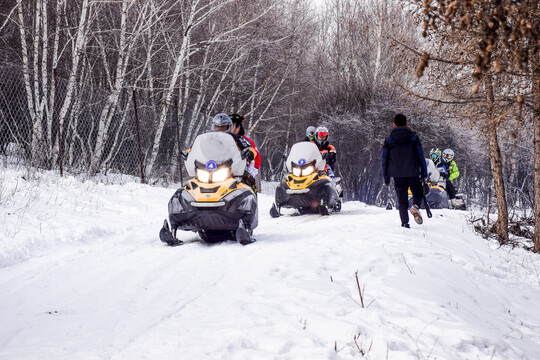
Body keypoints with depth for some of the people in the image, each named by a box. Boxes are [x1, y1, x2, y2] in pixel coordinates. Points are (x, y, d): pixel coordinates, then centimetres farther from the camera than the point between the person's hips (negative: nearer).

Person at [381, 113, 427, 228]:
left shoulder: (388, 139, 4)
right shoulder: (413, 137, 1)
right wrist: (424, 173, 5)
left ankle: (405, 222, -3)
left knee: (402, 201, 8)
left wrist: (386, 176, 12)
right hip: (413, 173, -1)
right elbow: (420, 156, 0)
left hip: (397, 175, 1)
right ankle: (415, 206, -16)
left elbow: (384, 159, 6)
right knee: (418, 194, 15)